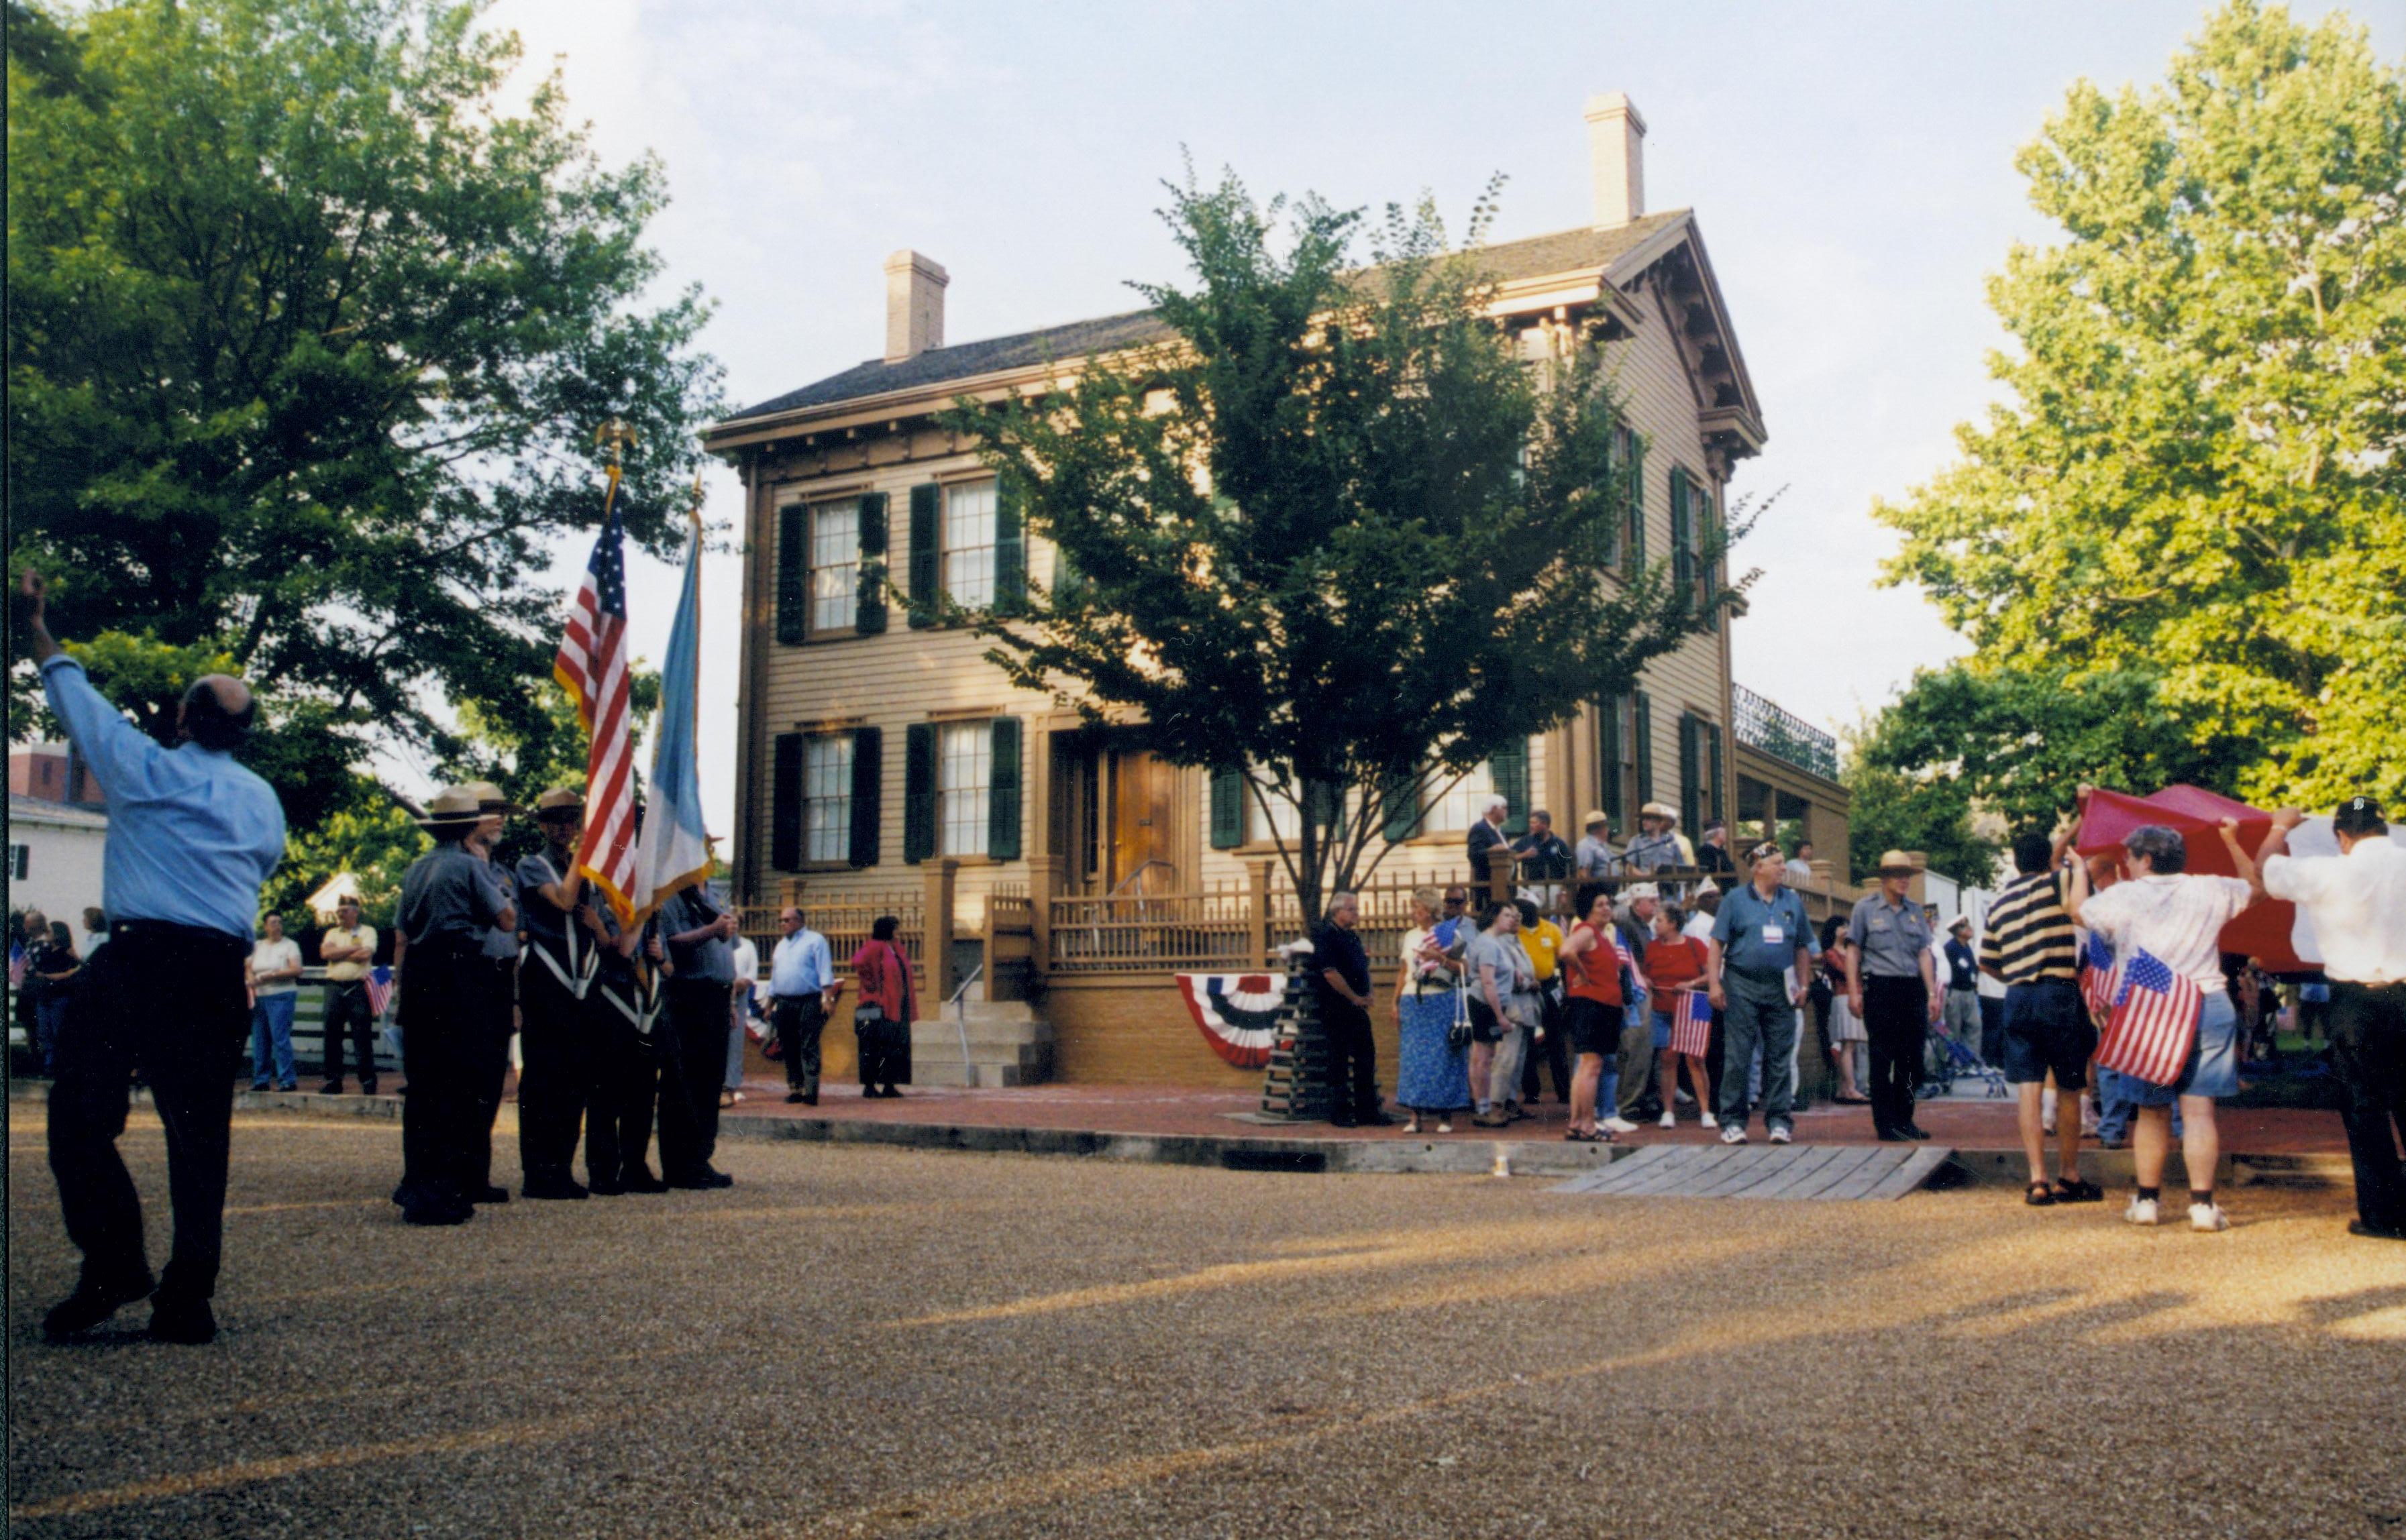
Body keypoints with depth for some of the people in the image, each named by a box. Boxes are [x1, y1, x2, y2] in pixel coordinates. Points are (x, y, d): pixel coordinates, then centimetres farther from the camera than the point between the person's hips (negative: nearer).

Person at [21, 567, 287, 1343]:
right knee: (200, 1132, 5)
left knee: (80, 1117, 4)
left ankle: (113, 1265, -4)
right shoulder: (264, 800, 13)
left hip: (137, 958, -4)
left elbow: (76, 696, 16)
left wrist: (34, 625, 31)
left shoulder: (146, 768, 3)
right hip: (222, 970, 4)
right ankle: (187, 1298, 5)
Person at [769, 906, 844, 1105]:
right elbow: (774, 978, 24)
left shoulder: (815, 940, 2)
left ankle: (810, 1091, -16)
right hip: (784, 1004, 7)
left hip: (809, 1002, -7)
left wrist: (828, 999, -16)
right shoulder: (781, 945, 21)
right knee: (789, 1048, 7)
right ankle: (795, 1087, 13)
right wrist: (770, 1006, 21)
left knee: (809, 1047, -11)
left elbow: (825, 972, -6)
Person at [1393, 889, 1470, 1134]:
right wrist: (1396, 1002, 9)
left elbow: (1462, 968, -4)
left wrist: (1440, 958, -17)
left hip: (1442, 1002, -4)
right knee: (1412, 1057, 0)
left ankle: (1446, 1116, 4)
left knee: (1442, 1057, -3)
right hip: (1412, 1002, 4)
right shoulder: (1409, 937, 15)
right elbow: (1403, 973, 16)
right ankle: (1415, 1116, 3)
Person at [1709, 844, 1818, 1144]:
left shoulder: (1793, 902, 12)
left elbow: (1802, 948, 15)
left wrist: (1802, 985, 7)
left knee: (1780, 1058, 4)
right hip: (1742, 986, -3)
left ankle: (1779, 1121, 10)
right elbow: (1717, 944, 0)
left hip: (1780, 989, 3)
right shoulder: (1735, 900, 2)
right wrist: (1714, 983, -8)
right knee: (1737, 1057, -2)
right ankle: (1733, 1121, 4)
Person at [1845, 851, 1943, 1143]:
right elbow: (1853, 951, 0)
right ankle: (1885, 1123, 2)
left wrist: (1932, 993, 6)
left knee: (1911, 1058, 5)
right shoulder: (1865, 908, 3)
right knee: (1882, 1058, -2)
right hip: (1880, 988, -4)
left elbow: (1924, 954, 13)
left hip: (1913, 989, 4)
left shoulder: (1915, 911, 15)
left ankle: (1904, 1119, 16)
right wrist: (1853, 991, -7)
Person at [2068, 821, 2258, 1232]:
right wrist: (2233, 843, 31)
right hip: (2208, 1006, 1)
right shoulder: (2209, 891, 6)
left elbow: (2074, 908, 17)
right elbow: (2255, 886, 25)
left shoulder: (2121, 897, 0)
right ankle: (2202, 1204, -4)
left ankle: (2147, 1199, 15)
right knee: (2199, 1110, -1)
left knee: (2152, 1112, 10)